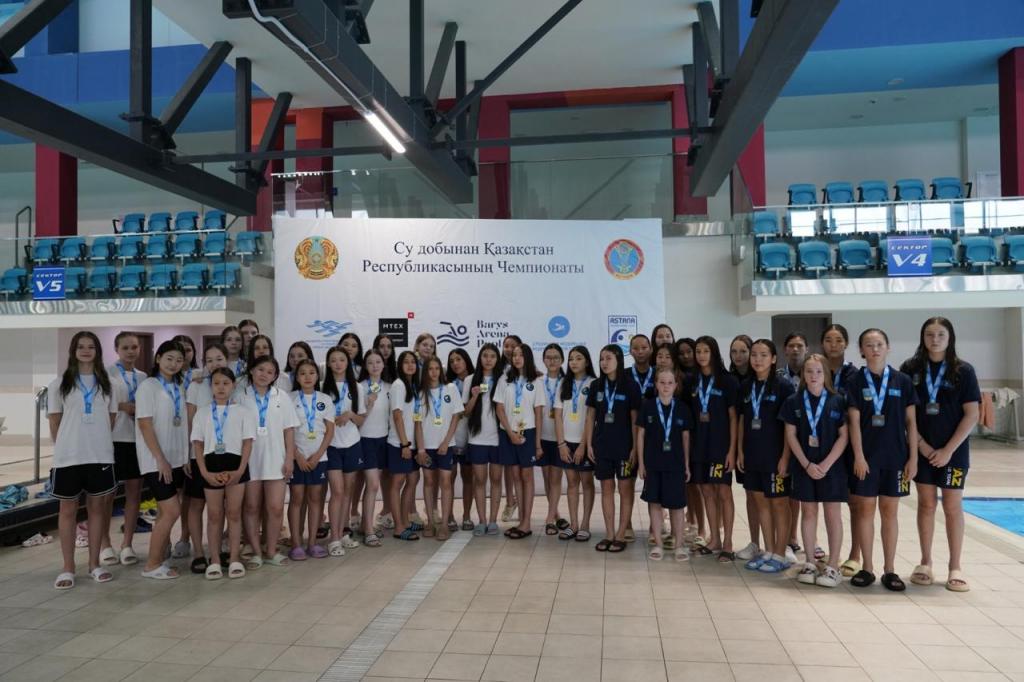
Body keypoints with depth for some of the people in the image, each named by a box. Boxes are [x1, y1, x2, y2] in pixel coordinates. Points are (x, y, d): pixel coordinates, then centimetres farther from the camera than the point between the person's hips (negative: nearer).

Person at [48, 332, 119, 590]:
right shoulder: (59, 384, 2)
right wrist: (65, 448, 2)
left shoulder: (107, 384, 8)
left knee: (97, 508, 7)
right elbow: (54, 423, 4)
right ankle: (68, 568, 13)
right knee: (68, 510, 5)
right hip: (68, 458, -2)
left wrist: (98, 443, 6)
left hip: (100, 456, 2)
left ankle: (94, 564, 18)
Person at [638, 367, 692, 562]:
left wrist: (687, 464, 4)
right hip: (653, 463, 0)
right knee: (654, 502, 6)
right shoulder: (648, 406, -3)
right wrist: (641, 463, -1)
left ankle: (679, 545, 19)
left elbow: (686, 437, 5)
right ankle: (658, 544, 17)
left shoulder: (682, 407, -1)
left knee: (676, 504, 5)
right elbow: (640, 435, 2)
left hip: (675, 463, 0)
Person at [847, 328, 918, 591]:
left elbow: (911, 422, 4)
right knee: (865, 509, 5)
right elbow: (854, 422, -3)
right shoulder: (856, 382, -1)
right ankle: (867, 567, 15)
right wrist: (858, 456, -9)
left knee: (890, 511, 8)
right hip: (866, 456, -1)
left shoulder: (902, 381, 2)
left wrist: (913, 458, 0)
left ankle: (889, 570, 17)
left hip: (895, 456, 1)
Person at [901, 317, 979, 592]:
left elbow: (971, 415, -5)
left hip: (953, 450, -1)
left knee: (952, 507, 4)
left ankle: (955, 568, 14)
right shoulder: (910, 369, 0)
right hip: (921, 449, 1)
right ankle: (925, 564, 17)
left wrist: (948, 450, -10)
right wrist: (921, 444, -7)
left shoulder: (963, 371, -3)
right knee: (926, 504, 8)